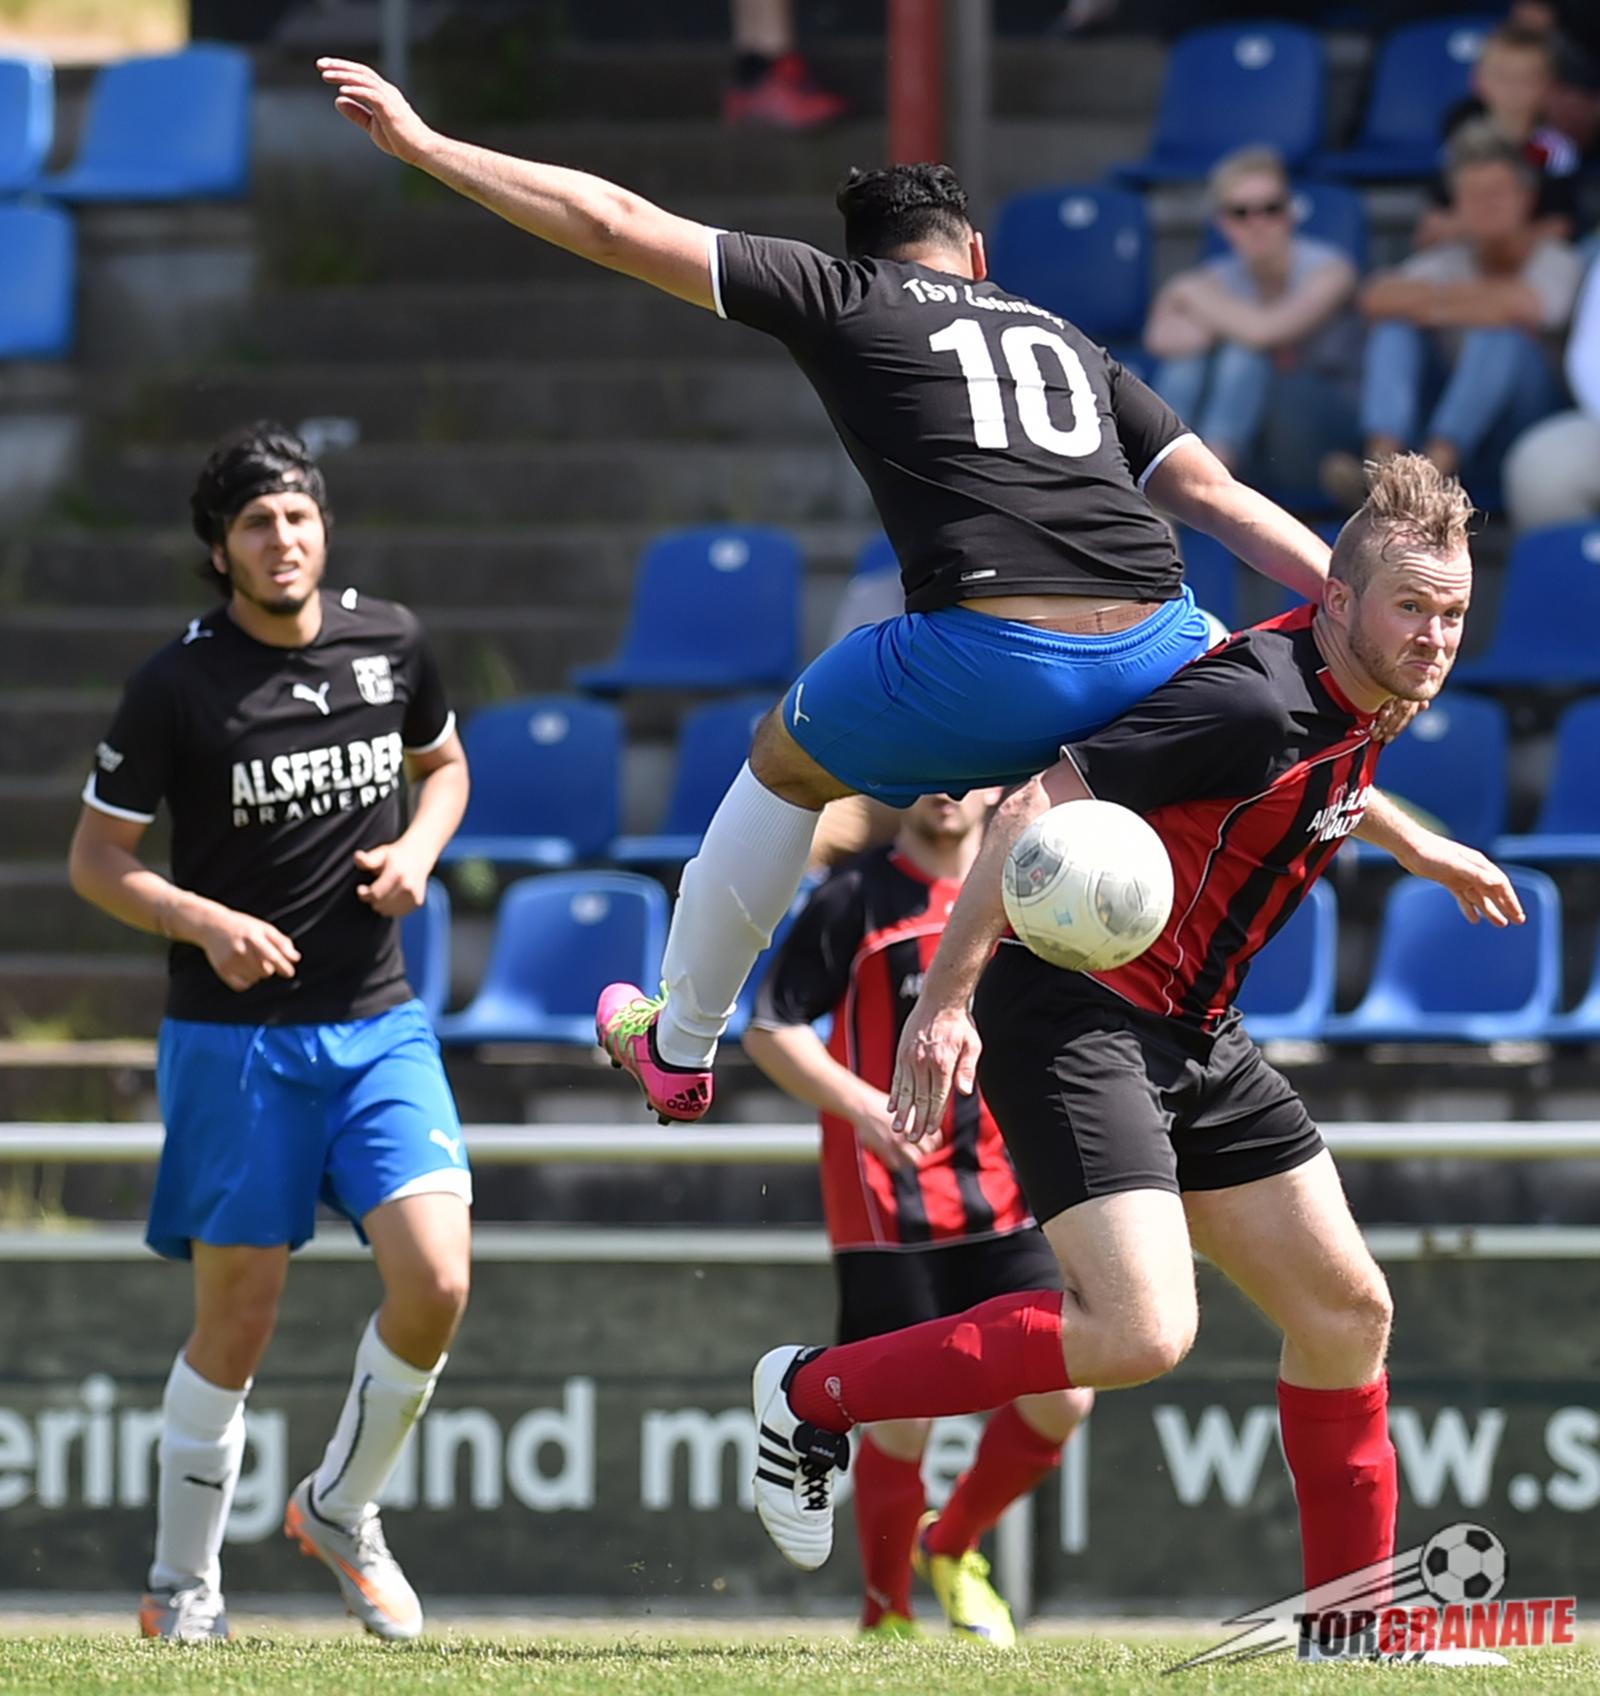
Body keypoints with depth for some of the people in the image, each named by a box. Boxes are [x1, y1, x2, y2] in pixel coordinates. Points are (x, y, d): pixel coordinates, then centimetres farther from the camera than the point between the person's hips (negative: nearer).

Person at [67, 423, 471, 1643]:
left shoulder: (391, 643, 3)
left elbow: (444, 762, 22)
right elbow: (96, 858, -2)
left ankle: (343, 1509, 13)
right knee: (238, 1324, -1)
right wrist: (206, 923, -18)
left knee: (435, 1283, -12)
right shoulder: (178, 685, -8)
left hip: (378, 1024, 3)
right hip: (234, 1038, -3)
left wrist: (420, 847, 1)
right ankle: (183, 1586, 16)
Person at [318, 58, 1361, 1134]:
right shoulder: (1072, 345, 27)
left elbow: (615, 225, 16)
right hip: (1152, 660, 3)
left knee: (786, 763, 28)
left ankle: (679, 1043, 41)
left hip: (993, 661, -3)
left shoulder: (843, 297, 16)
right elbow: (1220, 498, 19)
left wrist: (424, 145, 22)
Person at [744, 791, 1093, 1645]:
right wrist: (857, 1102, -23)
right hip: (889, 1206, -4)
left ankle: (950, 1548, 20)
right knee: (905, 1416, -5)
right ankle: (885, 1614, 15)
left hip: (1004, 1198, 5)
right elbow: (768, 1030, -8)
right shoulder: (856, 899, -5)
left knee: (1060, 1397, -5)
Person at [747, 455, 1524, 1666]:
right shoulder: (1257, 698, -23)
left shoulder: (1353, 701, 6)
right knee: (1141, 1331, -23)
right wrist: (946, 1002, -27)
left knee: (1346, 1311, 9)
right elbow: (1038, 809, -25)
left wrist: (1419, 848, 39)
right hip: (1077, 1012, -10)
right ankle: (812, 1396, -8)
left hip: (1188, 1034, 10)